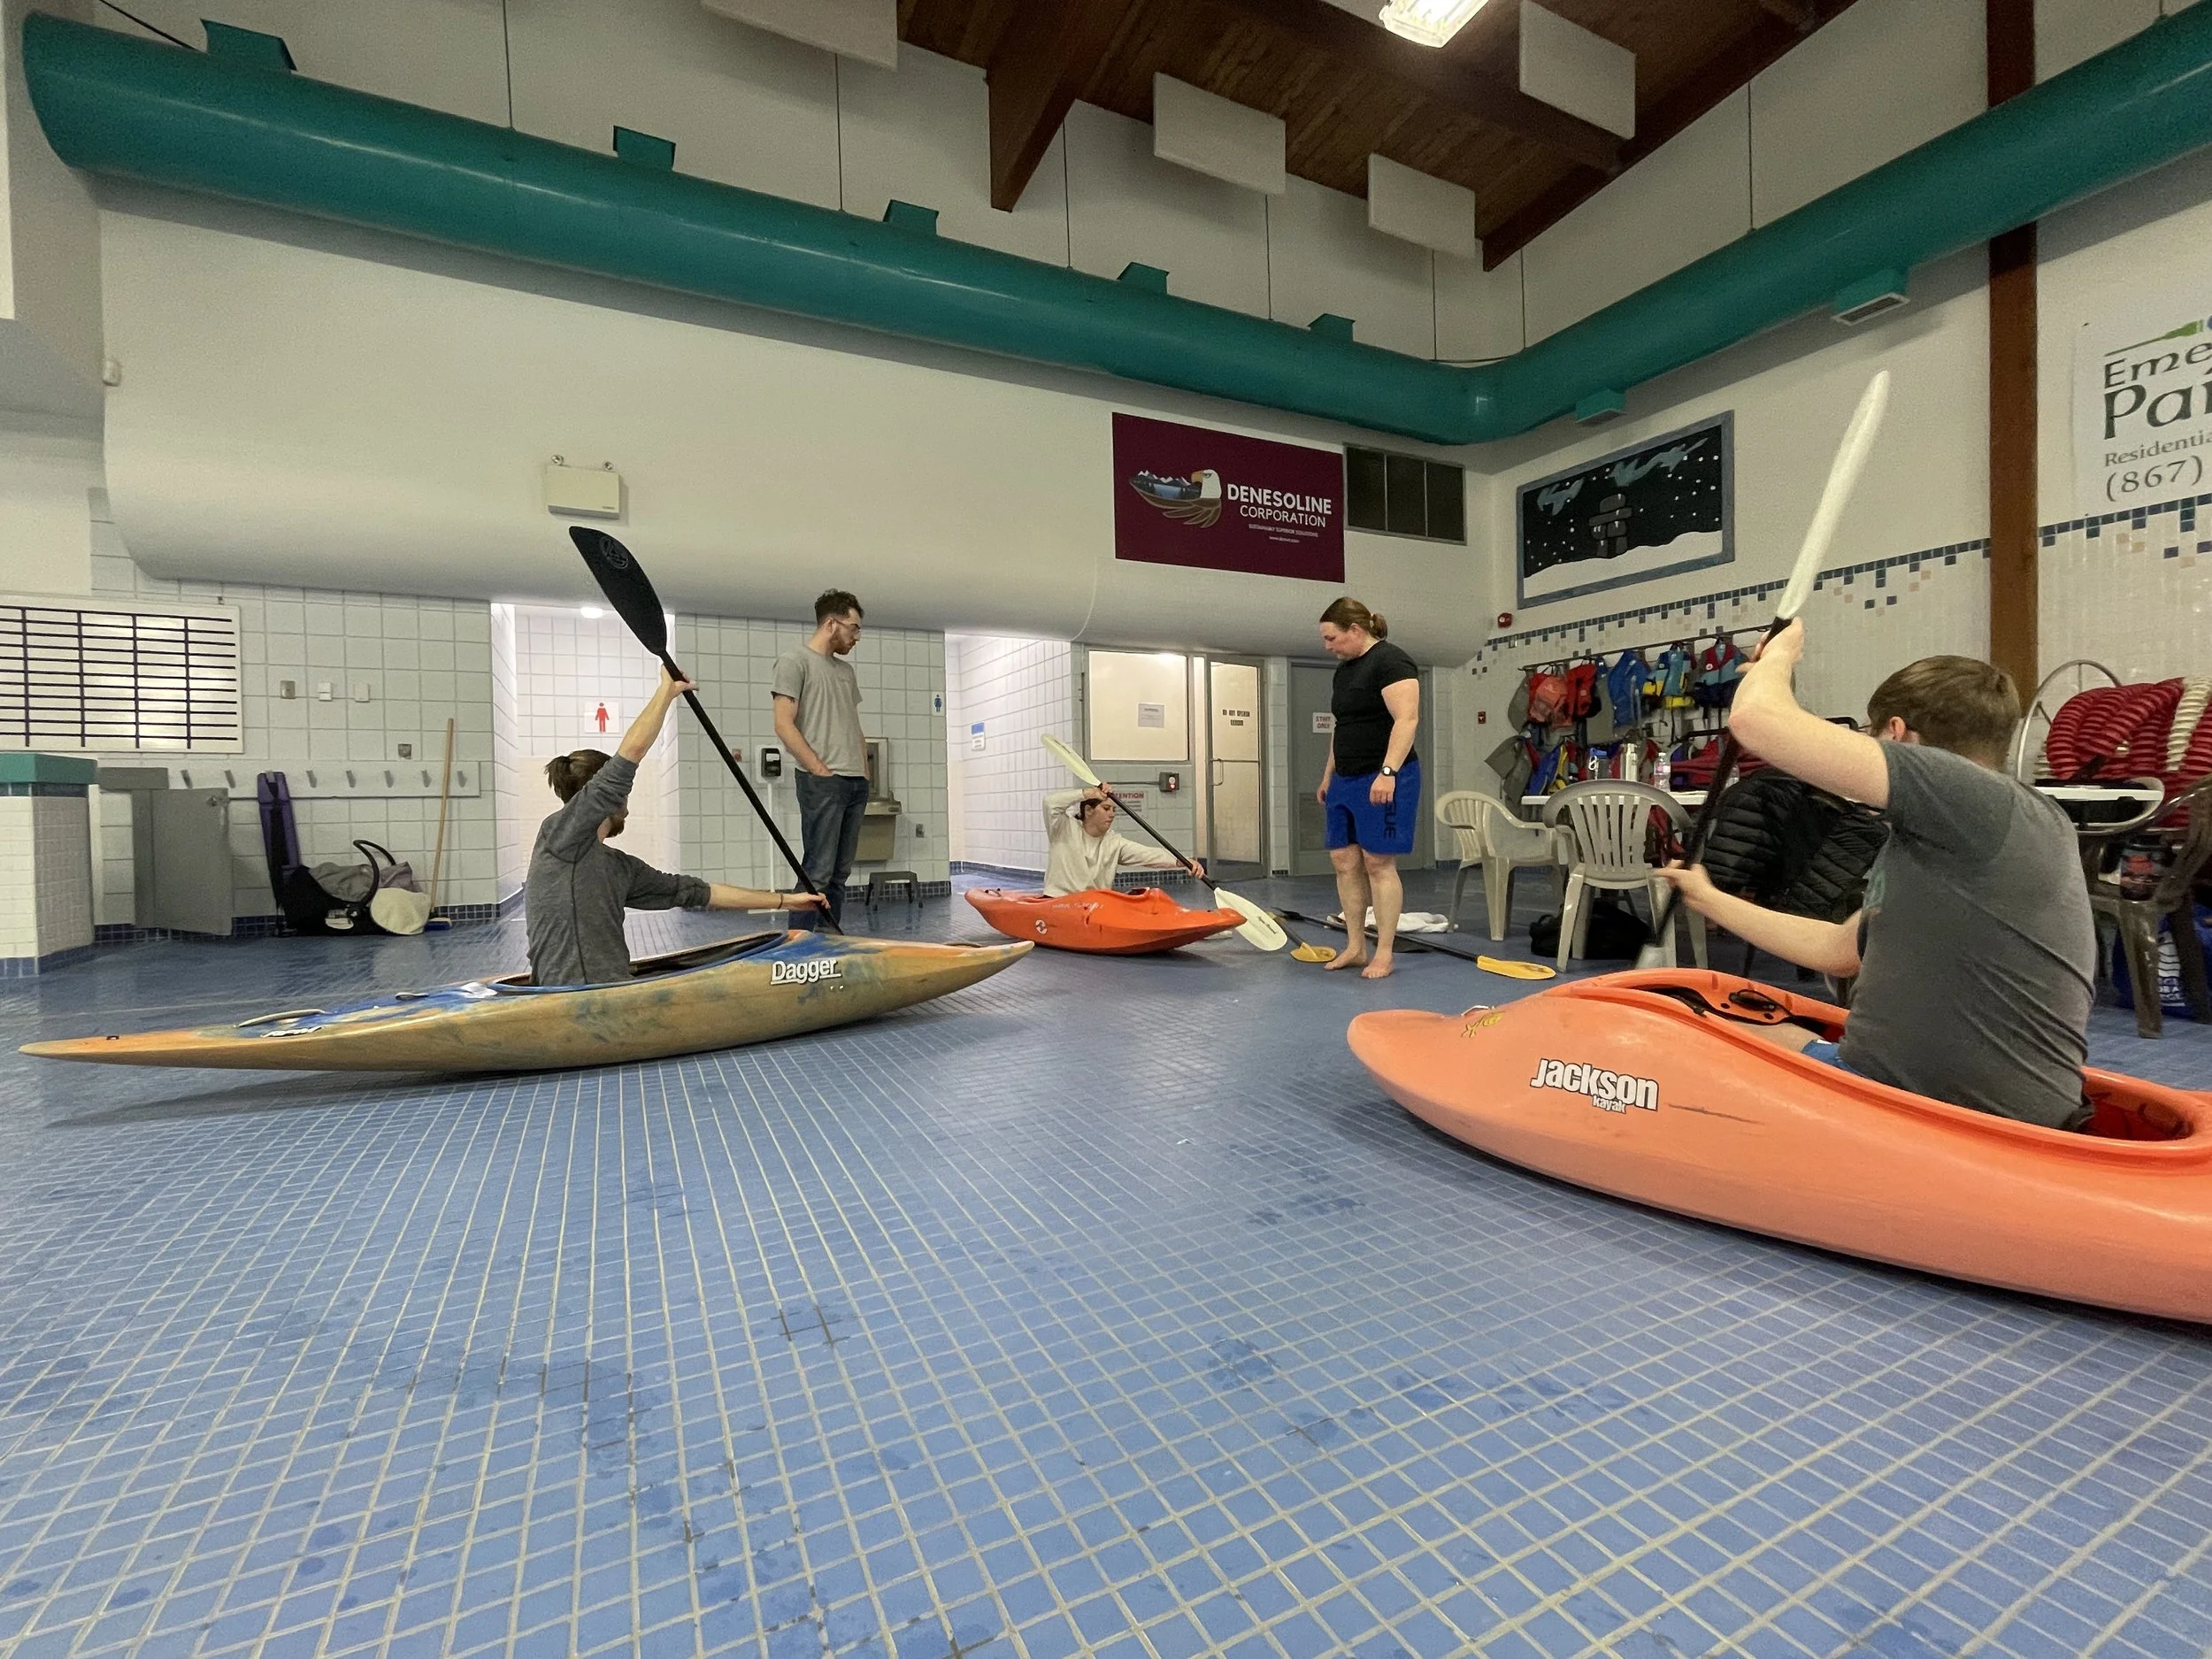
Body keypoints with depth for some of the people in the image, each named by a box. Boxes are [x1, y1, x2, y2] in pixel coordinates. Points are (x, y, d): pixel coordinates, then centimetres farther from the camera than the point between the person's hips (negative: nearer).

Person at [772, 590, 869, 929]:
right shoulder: (794, 660, -2)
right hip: (822, 783, -8)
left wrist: (864, 768, 12)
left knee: (839, 874, 9)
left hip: (856, 785, 8)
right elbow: (784, 725, -10)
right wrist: (820, 768, -13)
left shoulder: (846, 670, 22)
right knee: (817, 874, -10)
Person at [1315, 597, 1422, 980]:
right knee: (1344, 861, 7)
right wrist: (1328, 776, 23)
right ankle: (1356, 946, 15)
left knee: (1378, 863, -6)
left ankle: (1384, 953, 2)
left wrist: (1388, 772, -28)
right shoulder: (1344, 670, 17)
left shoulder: (1390, 661, -10)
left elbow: (1407, 719, -20)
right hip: (1345, 780, 9)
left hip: (1383, 781, -9)